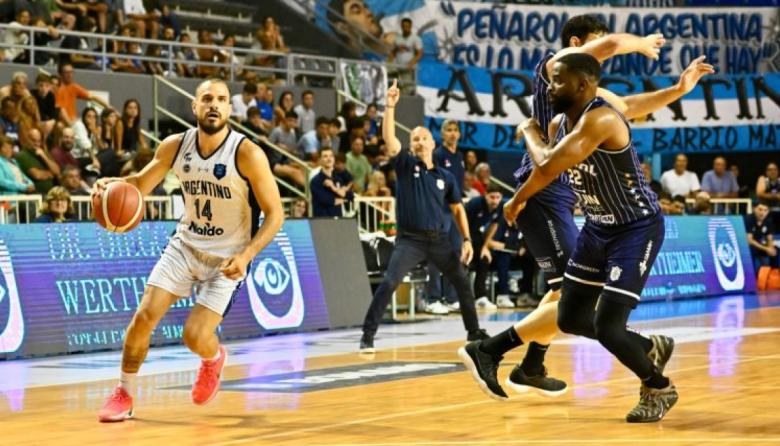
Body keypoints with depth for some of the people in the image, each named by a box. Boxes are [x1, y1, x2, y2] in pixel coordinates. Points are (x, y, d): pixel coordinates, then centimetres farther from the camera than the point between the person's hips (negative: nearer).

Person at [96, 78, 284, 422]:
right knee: (144, 317, -7)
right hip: (185, 245, 4)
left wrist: (246, 255, -28)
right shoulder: (175, 146, -8)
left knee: (195, 337, -13)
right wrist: (113, 184, -16)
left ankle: (214, 359, 25)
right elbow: (142, 184, 7)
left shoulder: (247, 154, -21)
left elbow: (274, 214, -16)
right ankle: (124, 395, 12)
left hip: (227, 259, -4)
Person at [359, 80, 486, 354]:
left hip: (440, 239, 3)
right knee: (388, 283, -18)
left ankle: (474, 332, 25)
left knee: (463, 282, 7)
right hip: (410, 239, -3)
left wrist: (467, 239, 4)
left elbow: (457, 209, 14)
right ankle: (367, 336, -14)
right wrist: (390, 106, -22)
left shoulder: (445, 177, 9)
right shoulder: (405, 165, 2)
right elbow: (389, 138, -13)